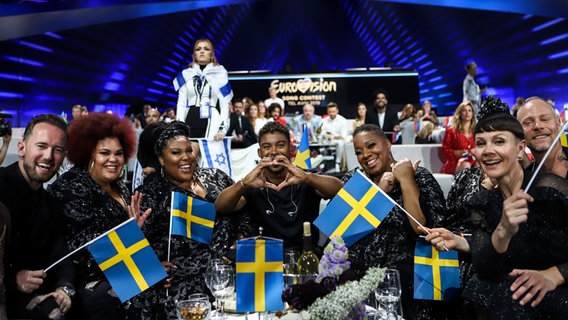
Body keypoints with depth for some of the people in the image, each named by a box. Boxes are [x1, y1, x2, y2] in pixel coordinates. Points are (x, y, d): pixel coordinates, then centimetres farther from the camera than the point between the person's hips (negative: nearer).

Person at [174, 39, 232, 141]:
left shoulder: (220, 74, 5)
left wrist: (222, 129, -10)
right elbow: (181, 103, 10)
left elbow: (224, 105, 0)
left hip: (211, 122, -3)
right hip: (189, 121, 3)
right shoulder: (186, 74, 12)